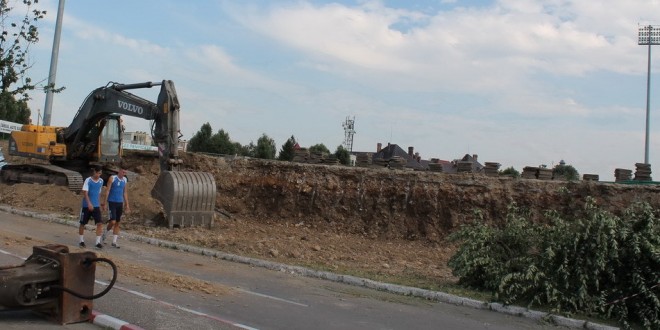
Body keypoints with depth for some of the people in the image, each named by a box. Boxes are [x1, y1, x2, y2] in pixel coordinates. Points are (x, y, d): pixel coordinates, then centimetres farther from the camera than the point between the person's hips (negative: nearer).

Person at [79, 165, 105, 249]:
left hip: (96, 206, 4)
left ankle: (98, 242, -6)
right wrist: (89, 203, -28)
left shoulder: (101, 181, 5)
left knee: (100, 223, -10)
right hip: (86, 206, -3)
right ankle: (81, 241, 27)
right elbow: (85, 193, -18)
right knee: (83, 224, 10)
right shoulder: (88, 180, -11)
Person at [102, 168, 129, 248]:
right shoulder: (112, 178, -7)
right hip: (112, 202, -5)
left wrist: (127, 204, 12)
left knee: (117, 223, 6)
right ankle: (104, 235, 14)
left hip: (120, 203, 5)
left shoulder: (125, 180, 8)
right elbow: (107, 191, -8)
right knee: (113, 222, -13)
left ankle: (114, 242, 12)